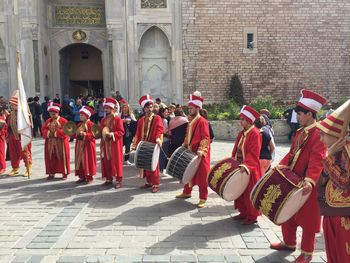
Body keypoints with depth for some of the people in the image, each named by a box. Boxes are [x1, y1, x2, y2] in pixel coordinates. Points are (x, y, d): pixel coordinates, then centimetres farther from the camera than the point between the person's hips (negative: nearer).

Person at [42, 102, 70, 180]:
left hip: (61, 143, -5)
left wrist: (56, 133, -19)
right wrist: (48, 133, -13)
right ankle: (51, 173, 17)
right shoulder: (48, 121, 10)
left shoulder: (63, 121, -7)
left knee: (62, 158, 1)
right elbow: (43, 129, 6)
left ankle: (65, 173, 10)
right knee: (51, 158, 7)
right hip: (50, 143, 5)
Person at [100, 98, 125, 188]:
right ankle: (108, 179, 19)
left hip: (115, 145, -6)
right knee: (106, 162, 9)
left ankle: (118, 180, 5)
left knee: (116, 162, -2)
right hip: (106, 144, 6)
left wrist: (112, 134, -24)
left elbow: (121, 132, -12)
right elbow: (101, 131, 19)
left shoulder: (118, 119, -8)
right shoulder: (103, 120, 12)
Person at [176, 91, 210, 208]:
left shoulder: (202, 121, -14)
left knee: (201, 175, -2)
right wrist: (185, 146, 15)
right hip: (190, 152, 9)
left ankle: (203, 198, 5)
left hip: (199, 154, -9)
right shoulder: (191, 121, 13)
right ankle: (187, 192, 35)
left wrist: (201, 150, -29)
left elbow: (205, 138, -20)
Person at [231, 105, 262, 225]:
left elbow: (253, 153, -23)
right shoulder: (242, 133, 10)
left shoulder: (255, 134, -16)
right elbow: (236, 150, 15)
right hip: (240, 166, 8)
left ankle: (252, 216, 15)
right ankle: (243, 212, 29)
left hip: (250, 169, -8)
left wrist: (245, 165, -30)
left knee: (249, 192, 1)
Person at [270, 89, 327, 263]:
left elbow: (317, 160, -28)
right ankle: (289, 243, 38)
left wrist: (310, 180, -39)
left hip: (307, 184, -8)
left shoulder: (319, 133, -17)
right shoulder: (300, 132, 10)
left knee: (307, 218, 7)